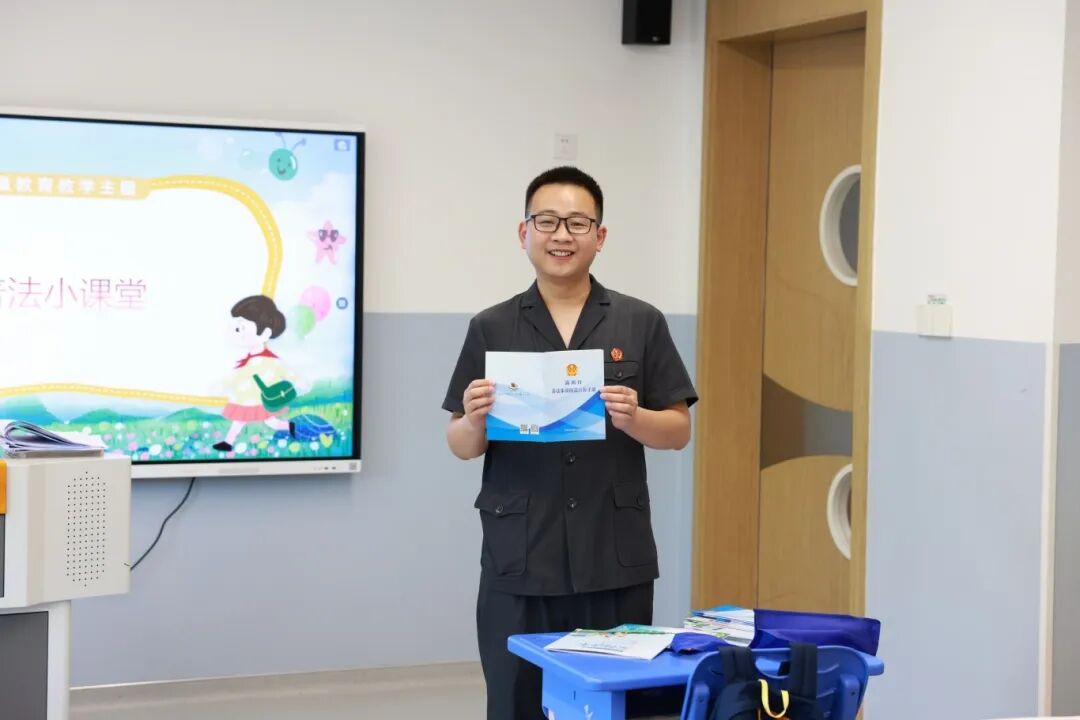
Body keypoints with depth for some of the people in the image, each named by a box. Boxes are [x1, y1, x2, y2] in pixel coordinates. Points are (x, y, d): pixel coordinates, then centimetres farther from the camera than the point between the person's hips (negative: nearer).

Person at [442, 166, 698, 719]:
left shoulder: (642, 323, 4)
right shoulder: (490, 328, 5)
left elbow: (678, 431, 5)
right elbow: (460, 446, 6)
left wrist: (631, 418, -15)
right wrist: (476, 420, -15)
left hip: (616, 560, 0)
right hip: (518, 561, 0)